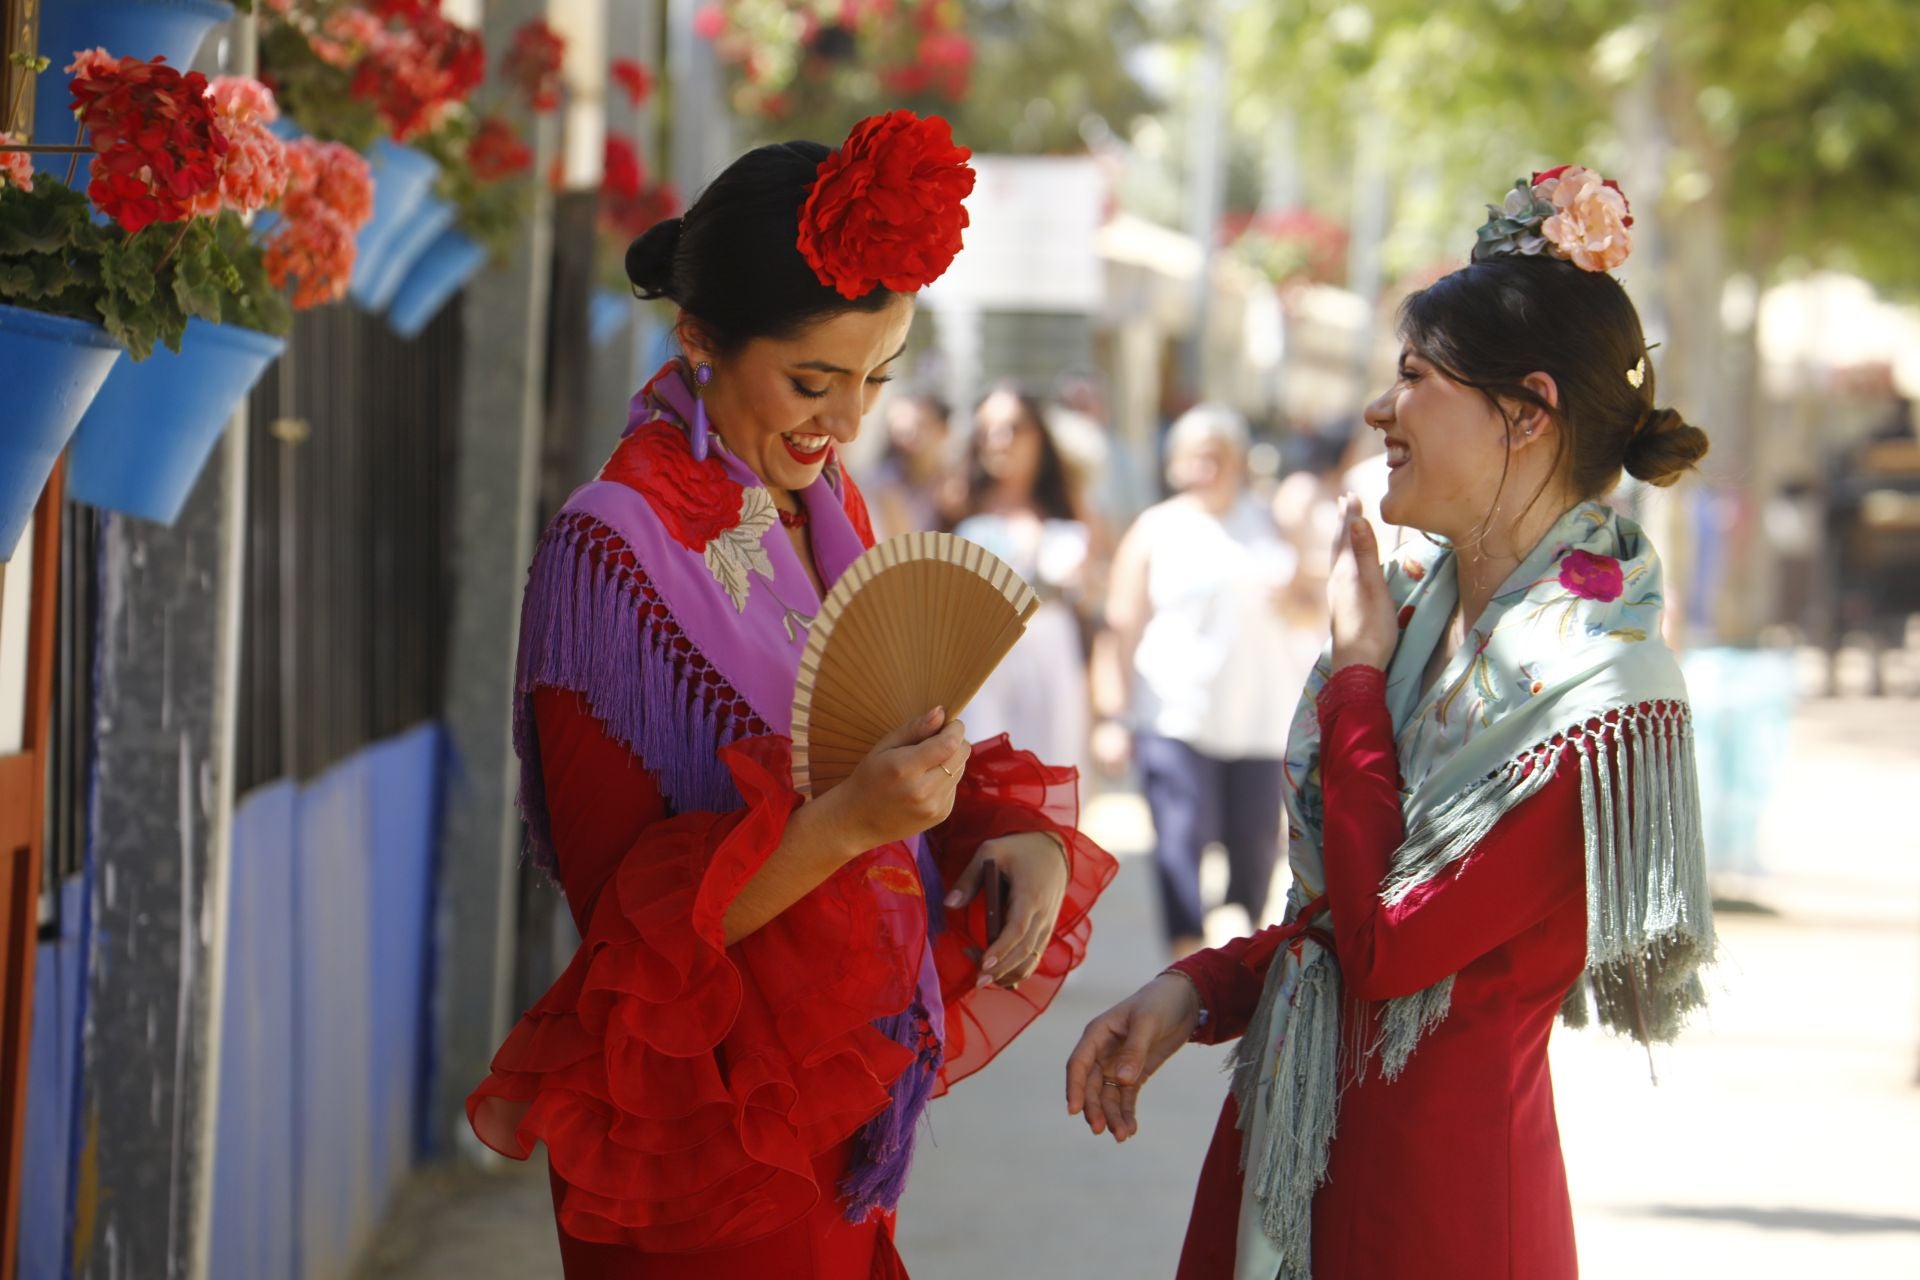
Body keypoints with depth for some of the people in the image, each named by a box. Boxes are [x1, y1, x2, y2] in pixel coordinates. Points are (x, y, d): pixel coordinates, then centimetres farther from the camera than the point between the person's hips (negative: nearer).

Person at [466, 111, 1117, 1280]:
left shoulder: (829, 512, 7)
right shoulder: (618, 550, -17)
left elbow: (902, 762, 13)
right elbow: (633, 915, -18)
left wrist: (1016, 831, -8)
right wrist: (844, 822, -31)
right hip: (707, 1150, -7)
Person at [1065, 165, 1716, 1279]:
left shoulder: (1600, 695, -20)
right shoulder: (1420, 611, 6)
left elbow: (1388, 944, -21)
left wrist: (1357, 670, -14)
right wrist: (1195, 993, -1)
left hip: (1435, 1180, -8)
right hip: (1288, 1140, 8)